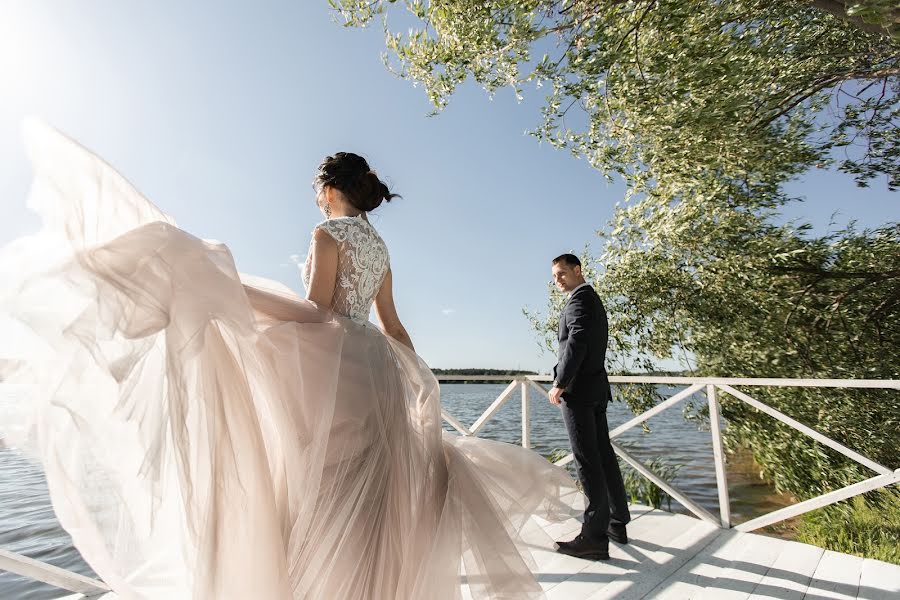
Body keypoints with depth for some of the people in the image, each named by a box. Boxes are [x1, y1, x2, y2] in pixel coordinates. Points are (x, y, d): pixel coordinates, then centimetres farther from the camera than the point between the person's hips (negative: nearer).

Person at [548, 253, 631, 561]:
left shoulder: (580, 297, -9)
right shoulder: (593, 300, 21)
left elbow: (577, 341, -21)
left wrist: (560, 383, -17)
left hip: (579, 389, -10)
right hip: (596, 389, 10)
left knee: (587, 460, -7)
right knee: (603, 455, 15)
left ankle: (595, 537, 0)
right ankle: (617, 523, 25)